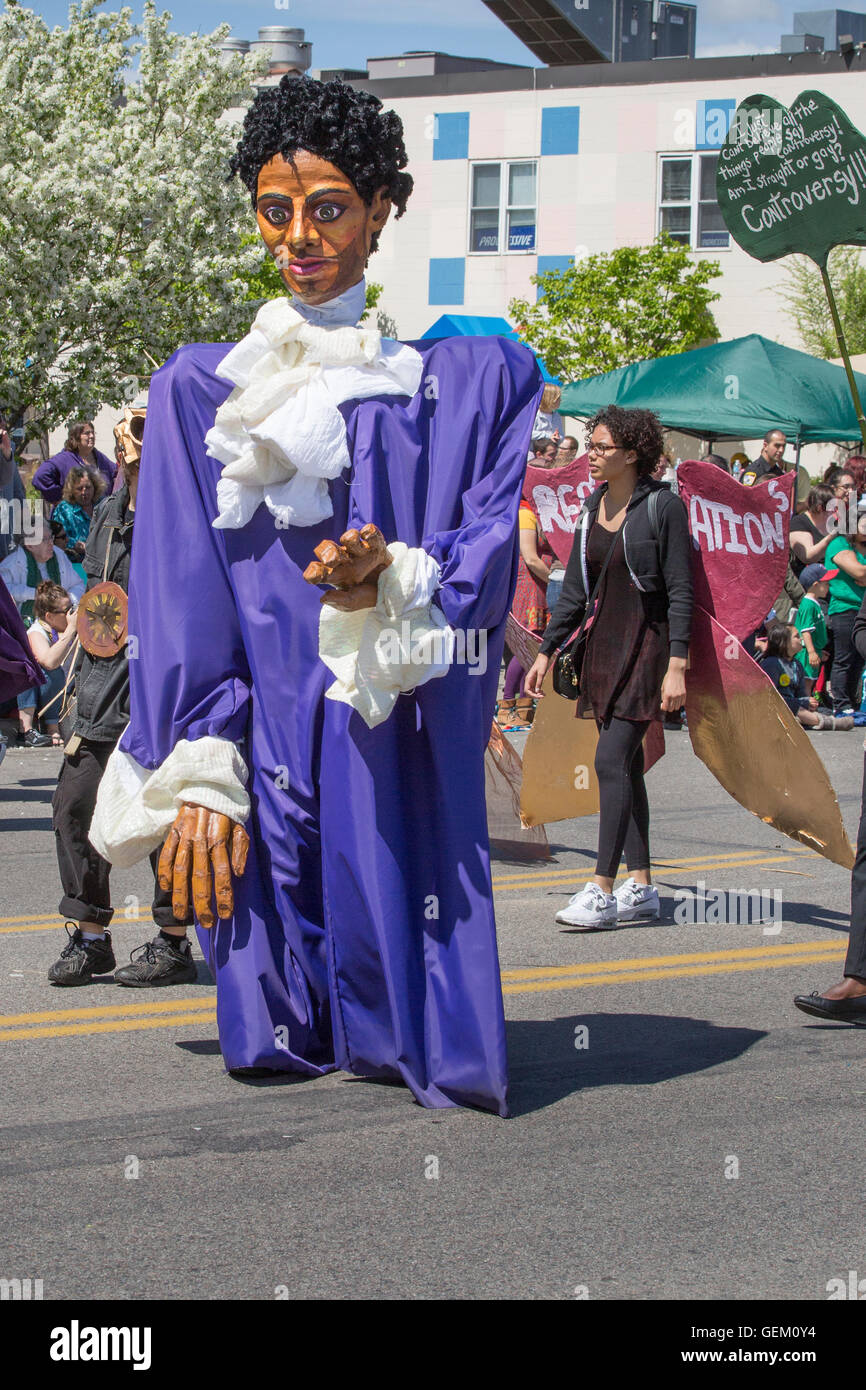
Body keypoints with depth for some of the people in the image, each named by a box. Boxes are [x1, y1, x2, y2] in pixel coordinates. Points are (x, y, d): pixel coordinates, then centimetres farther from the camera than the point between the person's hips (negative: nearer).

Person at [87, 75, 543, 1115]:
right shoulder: (202, 388, 10)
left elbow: (492, 554, 2)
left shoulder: (471, 377, 9)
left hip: (408, 745, -1)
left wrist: (396, 581, -20)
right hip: (268, 745, 1)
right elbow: (181, 594, 4)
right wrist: (201, 780, -6)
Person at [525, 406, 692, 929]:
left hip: (648, 643, -7)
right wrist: (546, 652, 14)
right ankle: (641, 885, 14)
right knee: (626, 765, 8)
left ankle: (602, 891, -14)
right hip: (604, 643, 7)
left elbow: (680, 591, -12)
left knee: (612, 759, -14)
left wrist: (677, 665, -18)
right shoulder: (593, 508, 10)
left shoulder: (664, 506, -10)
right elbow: (576, 590, 16)